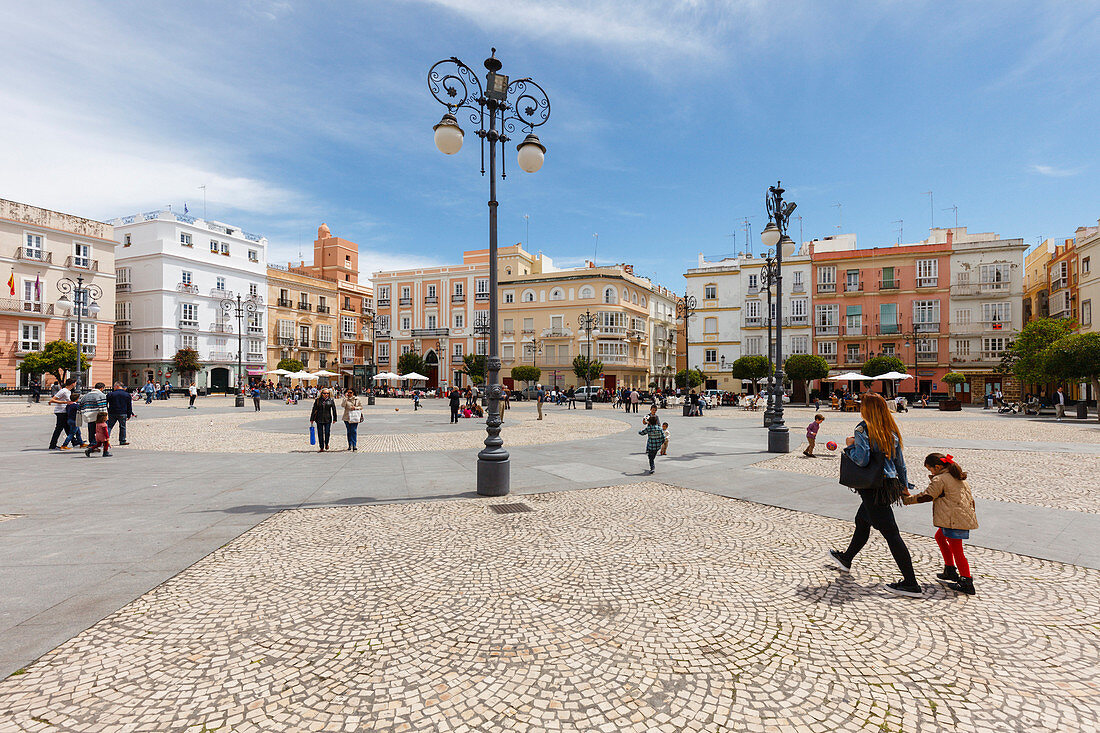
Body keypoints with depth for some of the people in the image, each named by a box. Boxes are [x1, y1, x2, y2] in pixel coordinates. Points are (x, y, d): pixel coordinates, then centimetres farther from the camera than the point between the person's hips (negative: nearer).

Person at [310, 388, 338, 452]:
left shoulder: (331, 400, 3)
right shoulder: (318, 400, 3)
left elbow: (334, 410, 6)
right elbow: (314, 410, 7)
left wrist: (334, 419, 4)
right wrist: (312, 419, 6)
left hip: (328, 419, -1)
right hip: (319, 419, 1)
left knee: (327, 432, -5)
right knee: (320, 433, 2)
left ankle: (326, 444, 24)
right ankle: (322, 448, 12)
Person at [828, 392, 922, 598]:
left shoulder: (864, 429, -16)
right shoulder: (891, 430, 7)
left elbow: (862, 459, -24)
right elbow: (900, 461, 13)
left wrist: (851, 445, -6)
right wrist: (904, 485, 22)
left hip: (874, 488, -9)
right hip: (889, 483, 9)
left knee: (890, 532, -4)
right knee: (862, 522, 23)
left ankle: (911, 584, 0)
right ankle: (846, 559, 40)